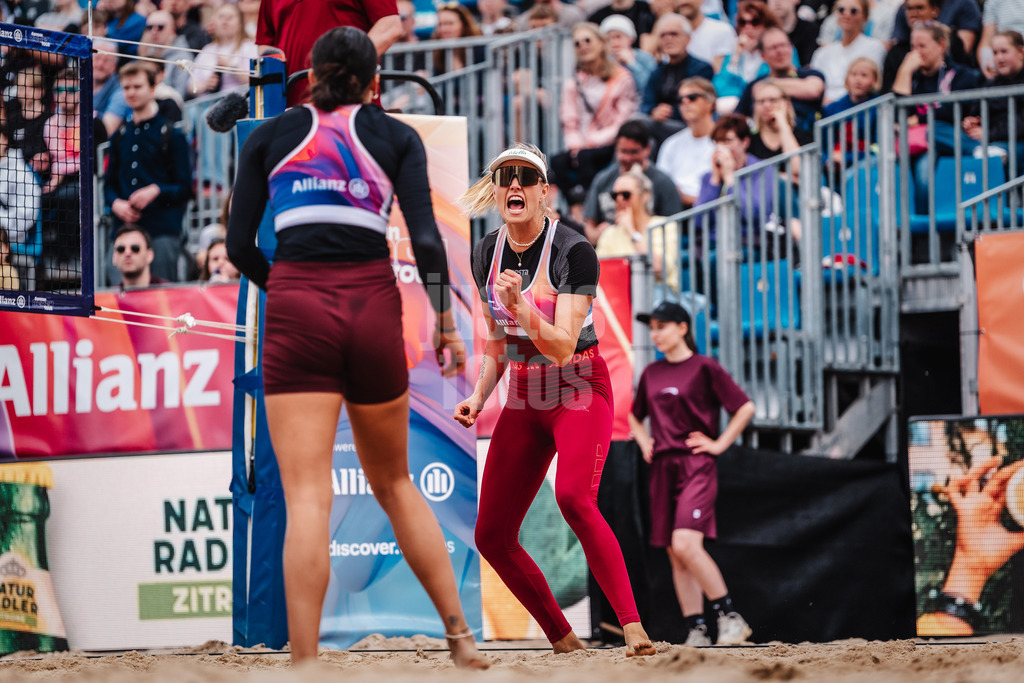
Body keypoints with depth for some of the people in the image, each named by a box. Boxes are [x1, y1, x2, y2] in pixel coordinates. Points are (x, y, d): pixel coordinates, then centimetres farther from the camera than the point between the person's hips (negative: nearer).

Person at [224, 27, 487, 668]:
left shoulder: (269, 136, 13)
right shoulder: (396, 135, 11)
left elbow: (240, 246, 9)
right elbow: (426, 236, 0)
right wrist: (444, 320, 8)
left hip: (297, 311, -1)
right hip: (375, 308, 1)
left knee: (307, 496, -7)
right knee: (394, 482, 19)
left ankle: (304, 664, -16)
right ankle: (460, 634, 15)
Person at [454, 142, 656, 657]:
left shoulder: (574, 252, -17)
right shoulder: (485, 254, 3)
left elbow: (562, 347, -23)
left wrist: (521, 309, -38)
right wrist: (480, 395, 2)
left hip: (580, 391, -6)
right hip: (524, 398, 6)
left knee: (573, 496, -33)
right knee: (492, 536, -1)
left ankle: (633, 628, -31)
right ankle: (563, 641, 14)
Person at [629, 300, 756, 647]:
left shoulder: (704, 367, -4)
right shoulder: (651, 373, 14)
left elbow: (745, 408, -5)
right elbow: (635, 417, 30)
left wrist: (719, 444, -7)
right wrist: (644, 443, 13)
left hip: (696, 466, -7)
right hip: (662, 469, 7)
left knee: (685, 545, -22)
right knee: (675, 555, 3)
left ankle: (729, 616, -13)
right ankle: (696, 631, 6)